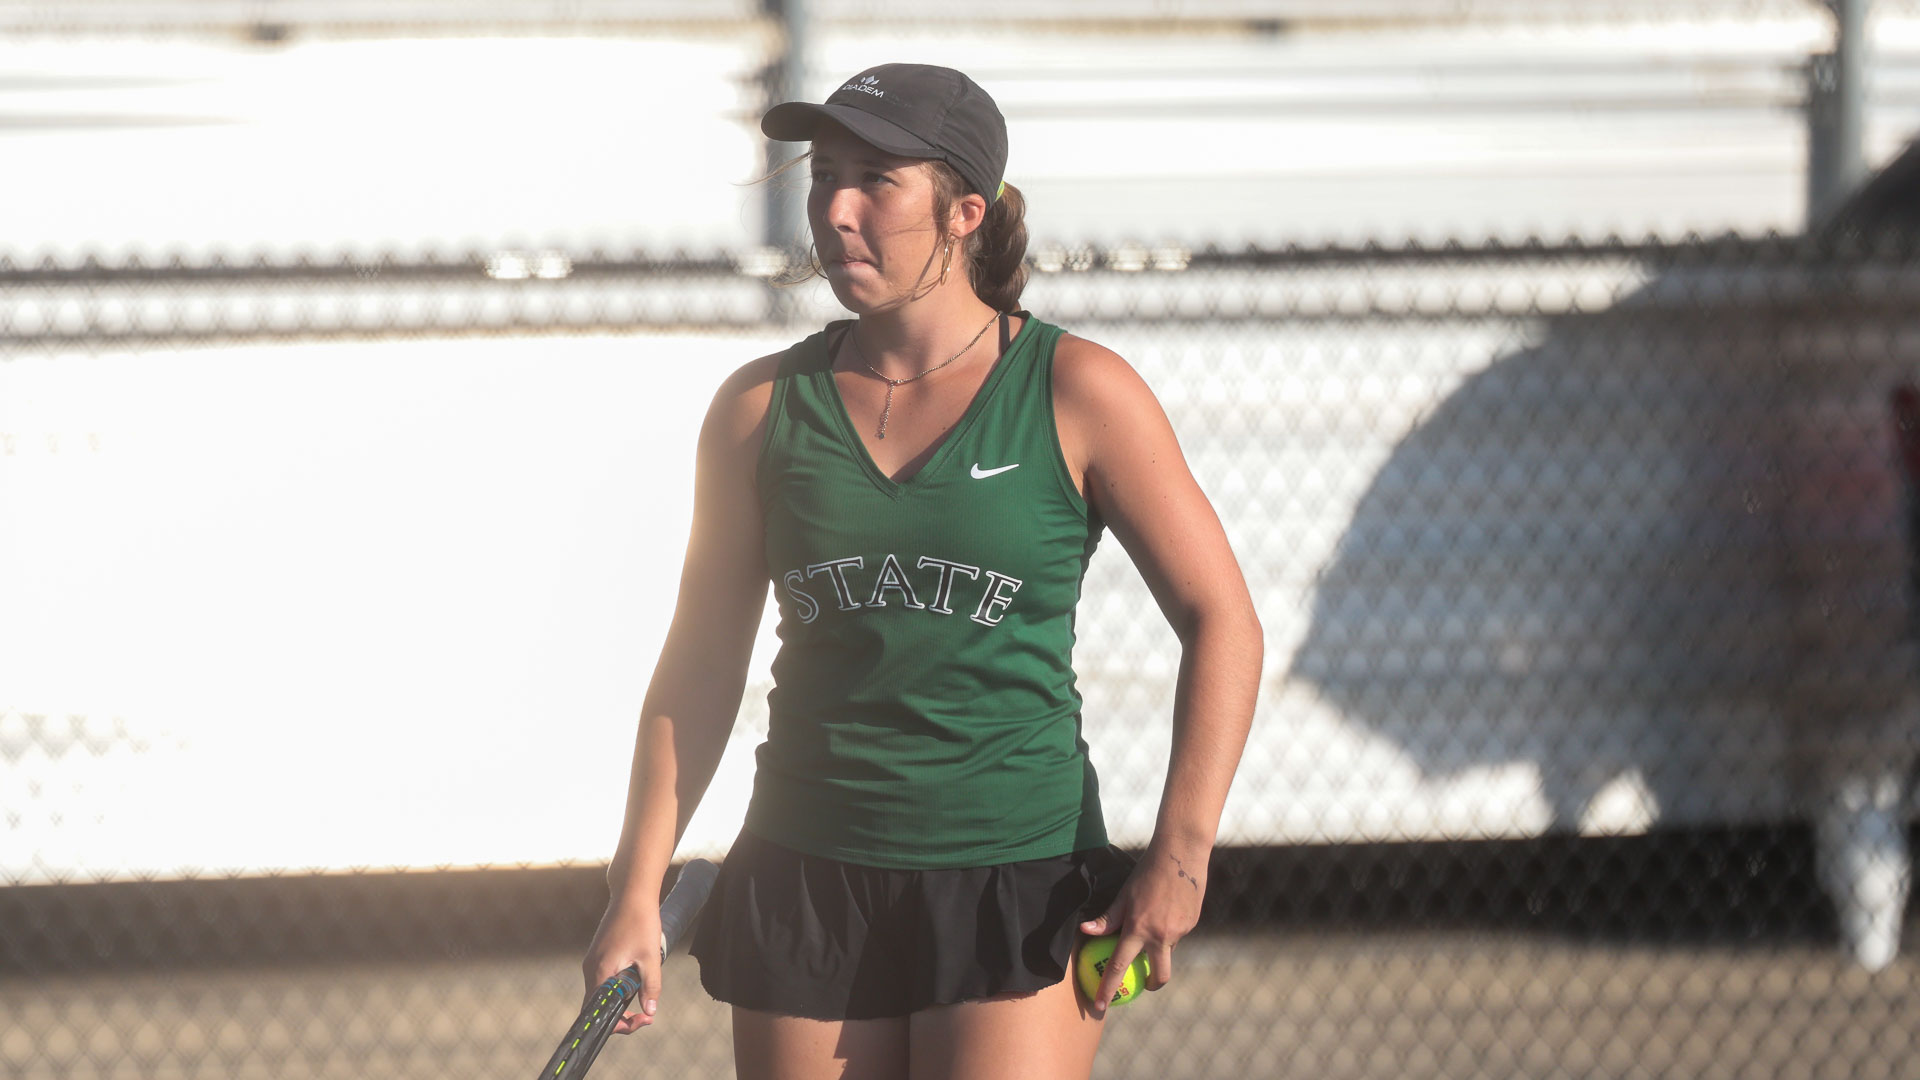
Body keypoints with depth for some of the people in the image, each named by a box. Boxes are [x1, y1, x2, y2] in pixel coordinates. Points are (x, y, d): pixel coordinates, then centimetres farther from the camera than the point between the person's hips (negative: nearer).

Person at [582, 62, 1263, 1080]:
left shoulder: (1078, 395, -2)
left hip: (1020, 888, -3)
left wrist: (1178, 856, -10)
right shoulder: (763, 408, 6)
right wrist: (638, 891, 4)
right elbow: (700, 667, 11)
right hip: (804, 884, 3)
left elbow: (1220, 623, 0)